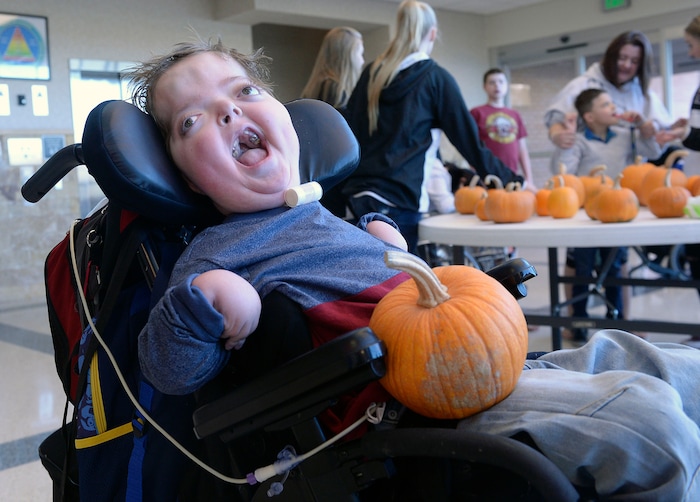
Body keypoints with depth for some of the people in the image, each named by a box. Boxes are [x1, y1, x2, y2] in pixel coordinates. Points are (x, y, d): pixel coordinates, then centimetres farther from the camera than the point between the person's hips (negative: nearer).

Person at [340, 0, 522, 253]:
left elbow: (349, 127, 14)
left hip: (358, 193, 5)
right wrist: (508, 179, 7)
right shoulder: (436, 78, -1)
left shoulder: (372, 72, 12)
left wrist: (349, 179, 23)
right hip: (399, 197, -5)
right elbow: (467, 137, -1)